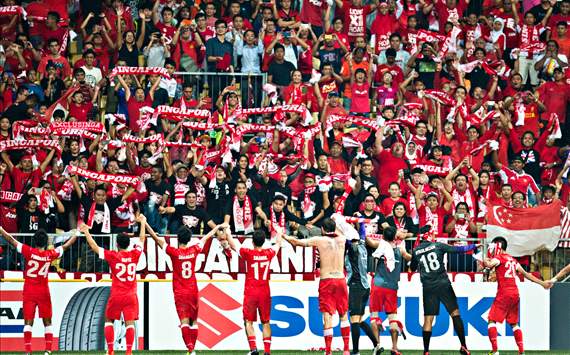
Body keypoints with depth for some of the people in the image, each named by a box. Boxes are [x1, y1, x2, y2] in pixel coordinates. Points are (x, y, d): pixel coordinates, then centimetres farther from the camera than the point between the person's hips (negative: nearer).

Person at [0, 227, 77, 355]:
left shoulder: (29, 252, -10)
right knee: (47, 322, 11)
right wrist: (76, 234, 27)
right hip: (43, 291, 1)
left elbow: (11, 240, -8)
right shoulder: (50, 254, -4)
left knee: (28, 322, -1)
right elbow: (66, 246, 11)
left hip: (29, 291, -1)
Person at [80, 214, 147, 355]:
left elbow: (94, 247, -2)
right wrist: (143, 223, 29)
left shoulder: (113, 256, -7)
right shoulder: (134, 254, 0)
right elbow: (141, 239, 16)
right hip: (131, 296, 1)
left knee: (108, 320, 15)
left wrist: (86, 232, 9)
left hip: (116, 296, -1)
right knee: (130, 322, -2)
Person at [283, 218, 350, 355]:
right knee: (343, 314, 15)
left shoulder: (319, 240, -2)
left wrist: (283, 236, 21)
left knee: (327, 315, -5)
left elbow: (296, 242, 4)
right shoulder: (341, 240, 7)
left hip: (326, 280, -3)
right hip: (340, 279, 3)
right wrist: (333, 225, 49)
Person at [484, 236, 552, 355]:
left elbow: (489, 265, -25)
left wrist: (486, 259, -2)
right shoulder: (512, 260, 19)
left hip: (504, 293, -8)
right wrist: (542, 283, 27)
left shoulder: (499, 257, -4)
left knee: (492, 320, -3)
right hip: (515, 293, 8)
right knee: (514, 323, 17)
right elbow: (525, 274, 22)